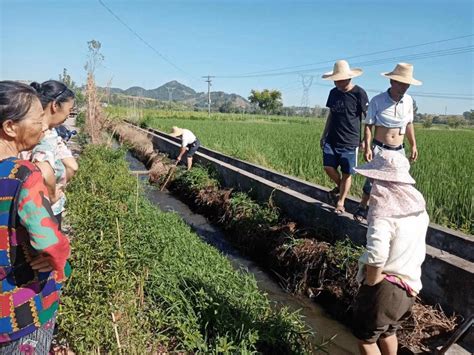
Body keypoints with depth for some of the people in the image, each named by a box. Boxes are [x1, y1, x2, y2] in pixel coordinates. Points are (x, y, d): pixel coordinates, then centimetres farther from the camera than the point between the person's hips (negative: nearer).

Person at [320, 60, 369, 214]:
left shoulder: (359, 93, -10)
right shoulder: (333, 93, 8)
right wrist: (324, 135, 17)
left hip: (349, 142, -5)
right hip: (331, 140, 5)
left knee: (347, 173, 3)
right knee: (328, 167, -2)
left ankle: (340, 202, 18)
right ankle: (339, 186, 28)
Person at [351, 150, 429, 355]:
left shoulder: (384, 215, -27)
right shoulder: (418, 208, 0)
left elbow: (375, 257, -39)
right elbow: (416, 252, 9)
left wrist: (370, 283, -22)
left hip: (384, 288, -8)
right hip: (409, 286, 8)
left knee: (366, 338, 16)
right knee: (388, 332, 30)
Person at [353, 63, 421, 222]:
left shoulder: (408, 101, 1)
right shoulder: (377, 100, -11)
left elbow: (409, 124, 13)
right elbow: (368, 125, -7)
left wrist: (413, 145, 12)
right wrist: (367, 147, -15)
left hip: (399, 150, 4)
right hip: (379, 148, -4)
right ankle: (362, 208, 18)